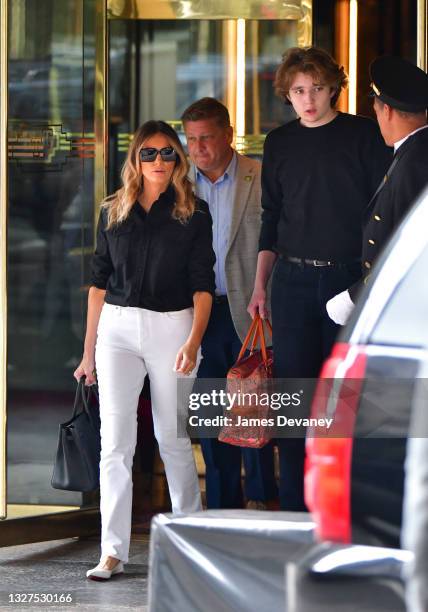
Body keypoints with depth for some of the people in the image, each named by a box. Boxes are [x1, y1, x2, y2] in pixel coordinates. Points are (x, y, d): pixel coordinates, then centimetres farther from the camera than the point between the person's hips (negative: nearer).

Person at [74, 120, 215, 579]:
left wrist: (193, 341, -14)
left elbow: (203, 284, -1)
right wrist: (89, 350, 10)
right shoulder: (113, 213, 8)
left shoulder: (194, 214, 2)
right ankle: (113, 551, -7)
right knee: (115, 440, -6)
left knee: (173, 436, 6)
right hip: (118, 328, 2)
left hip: (172, 326, -1)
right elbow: (99, 282, 11)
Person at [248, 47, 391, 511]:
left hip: (349, 277, -3)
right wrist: (259, 286, 10)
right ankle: (295, 505, 6)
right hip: (293, 280, 3)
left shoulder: (363, 135, 1)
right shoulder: (279, 143, 10)